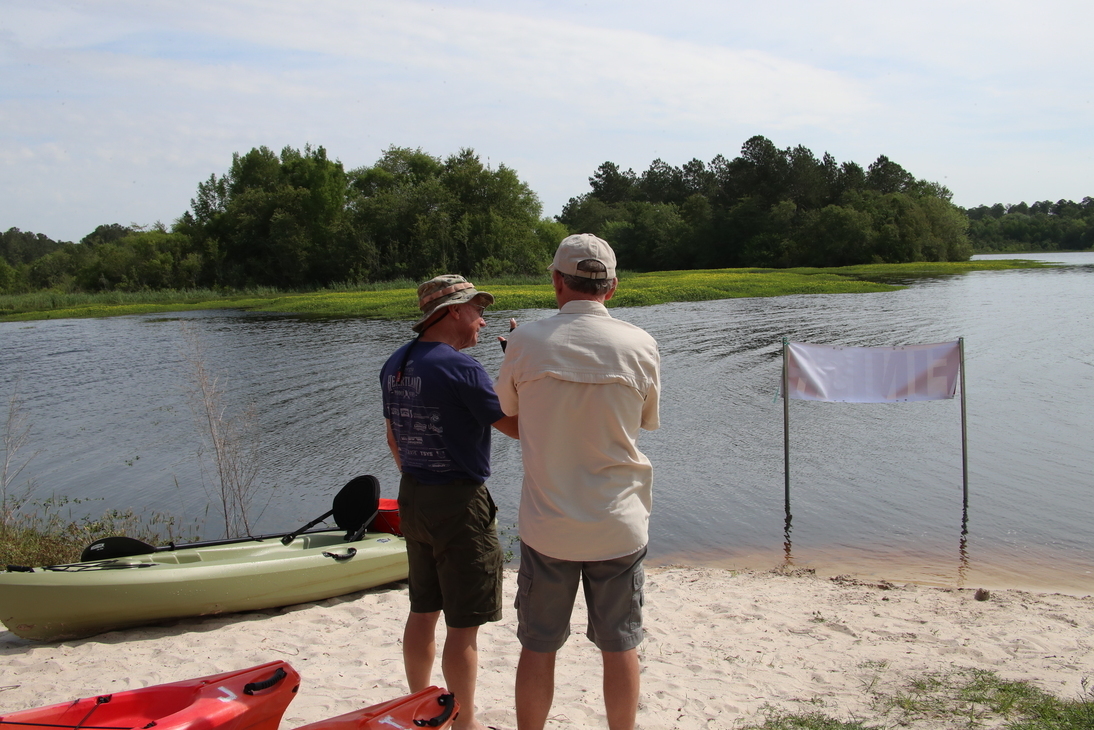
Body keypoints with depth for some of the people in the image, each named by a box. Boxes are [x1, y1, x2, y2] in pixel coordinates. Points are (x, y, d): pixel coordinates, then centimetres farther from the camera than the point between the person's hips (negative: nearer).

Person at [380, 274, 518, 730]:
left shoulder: (395, 365, 6)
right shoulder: (461, 369, -19)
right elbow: (518, 427, -13)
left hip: (413, 498, 8)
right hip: (459, 504, -8)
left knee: (423, 611, 19)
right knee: (464, 624, 4)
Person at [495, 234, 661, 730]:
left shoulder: (525, 342, -9)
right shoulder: (640, 346, -8)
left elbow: (508, 407, 9)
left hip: (547, 526, 0)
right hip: (619, 526, 1)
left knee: (538, 648, 13)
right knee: (620, 647, 14)